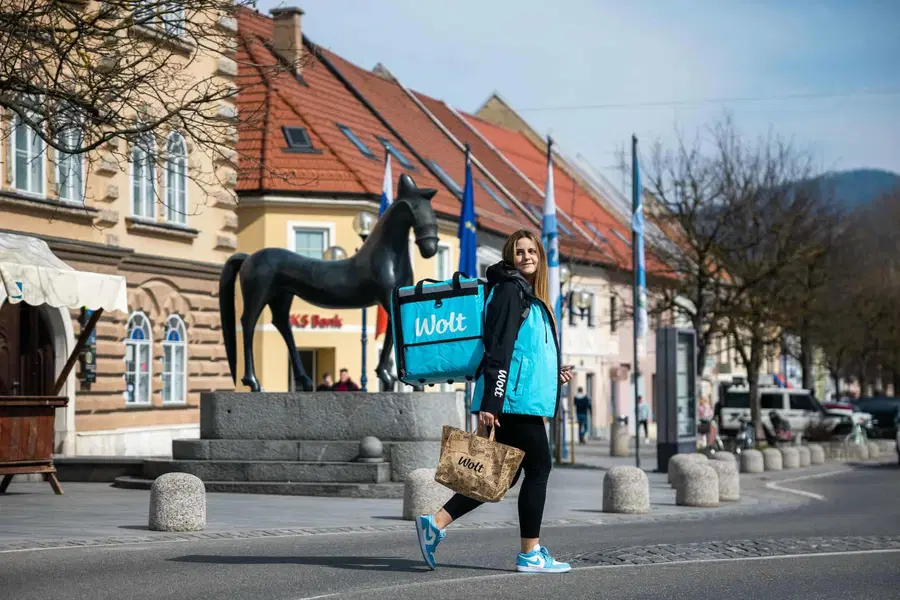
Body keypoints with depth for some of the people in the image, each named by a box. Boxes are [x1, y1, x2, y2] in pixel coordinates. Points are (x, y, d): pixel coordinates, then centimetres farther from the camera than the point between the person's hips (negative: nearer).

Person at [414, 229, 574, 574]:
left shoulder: (530, 296, 21)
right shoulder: (510, 289, -9)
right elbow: (498, 349, -17)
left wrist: (555, 374, 19)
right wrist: (488, 403, -22)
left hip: (522, 399, 10)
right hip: (514, 399, -10)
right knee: (538, 468, -3)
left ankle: (436, 522, 9)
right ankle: (530, 554, 5)